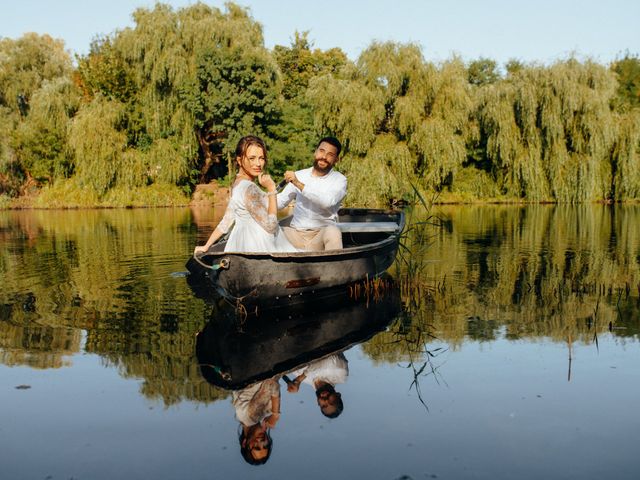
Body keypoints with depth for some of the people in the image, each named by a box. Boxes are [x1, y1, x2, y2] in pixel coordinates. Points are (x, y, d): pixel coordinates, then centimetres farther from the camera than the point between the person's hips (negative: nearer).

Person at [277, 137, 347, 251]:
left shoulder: (339, 180, 2)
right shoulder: (299, 175, 13)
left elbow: (327, 201, -17)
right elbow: (280, 202, 12)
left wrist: (299, 184, -20)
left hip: (322, 232, -2)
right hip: (296, 233, 3)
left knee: (333, 232, -35)